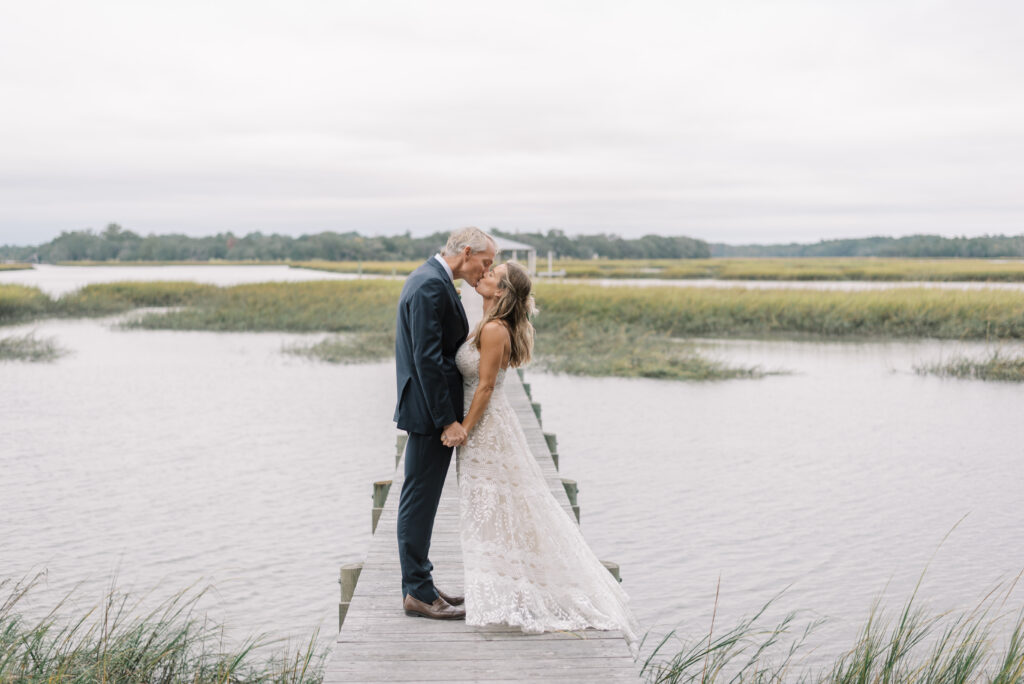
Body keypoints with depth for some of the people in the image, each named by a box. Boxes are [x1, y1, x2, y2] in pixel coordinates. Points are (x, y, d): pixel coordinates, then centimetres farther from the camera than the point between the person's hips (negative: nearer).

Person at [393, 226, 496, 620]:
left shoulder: (430, 279, 15)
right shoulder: (432, 285, -18)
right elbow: (427, 358, -23)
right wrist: (447, 420, -22)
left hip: (432, 411, 11)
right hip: (430, 412, -11)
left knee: (421, 499, 15)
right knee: (420, 499, -3)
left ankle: (419, 584, 24)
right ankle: (417, 593, 3)